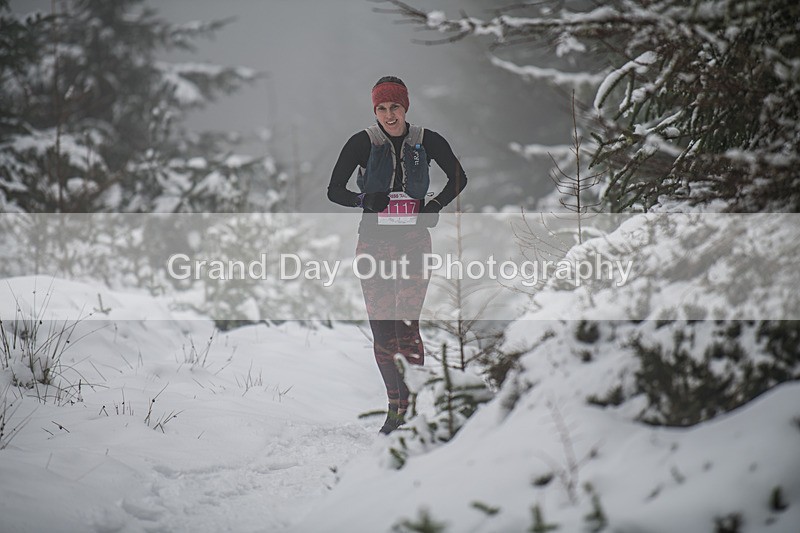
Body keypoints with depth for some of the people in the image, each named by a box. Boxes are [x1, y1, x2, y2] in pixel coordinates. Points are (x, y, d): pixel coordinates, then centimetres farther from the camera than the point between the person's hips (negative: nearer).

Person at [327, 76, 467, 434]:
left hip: (414, 242, -1)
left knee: (407, 325, -12)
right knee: (382, 329, -2)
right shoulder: (362, 143, -1)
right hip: (374, 242, 1)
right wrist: (364, 199, -19)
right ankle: (396, 407, 8)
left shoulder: (426, 142, 2)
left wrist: (437, 204, -3)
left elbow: (459, 178, 15)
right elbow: (334, 190, 0)